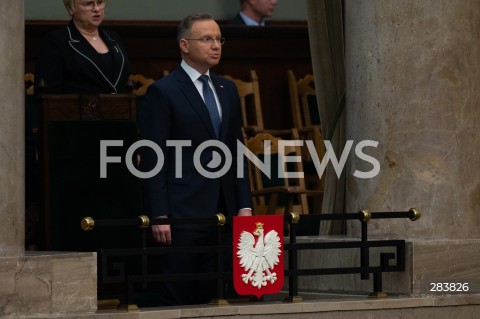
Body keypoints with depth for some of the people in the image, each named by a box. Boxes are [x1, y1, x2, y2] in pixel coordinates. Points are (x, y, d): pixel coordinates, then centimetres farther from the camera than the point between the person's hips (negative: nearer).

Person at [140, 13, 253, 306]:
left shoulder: (228, 90, 16)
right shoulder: (163, 92, -5)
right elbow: (153, 159, -8)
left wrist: (244, 205, 10)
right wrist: (158, 216, -14)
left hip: (223, 213, 6)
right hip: (183, 213, -6)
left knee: (211, 297, 6)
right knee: (178, 298, -3)